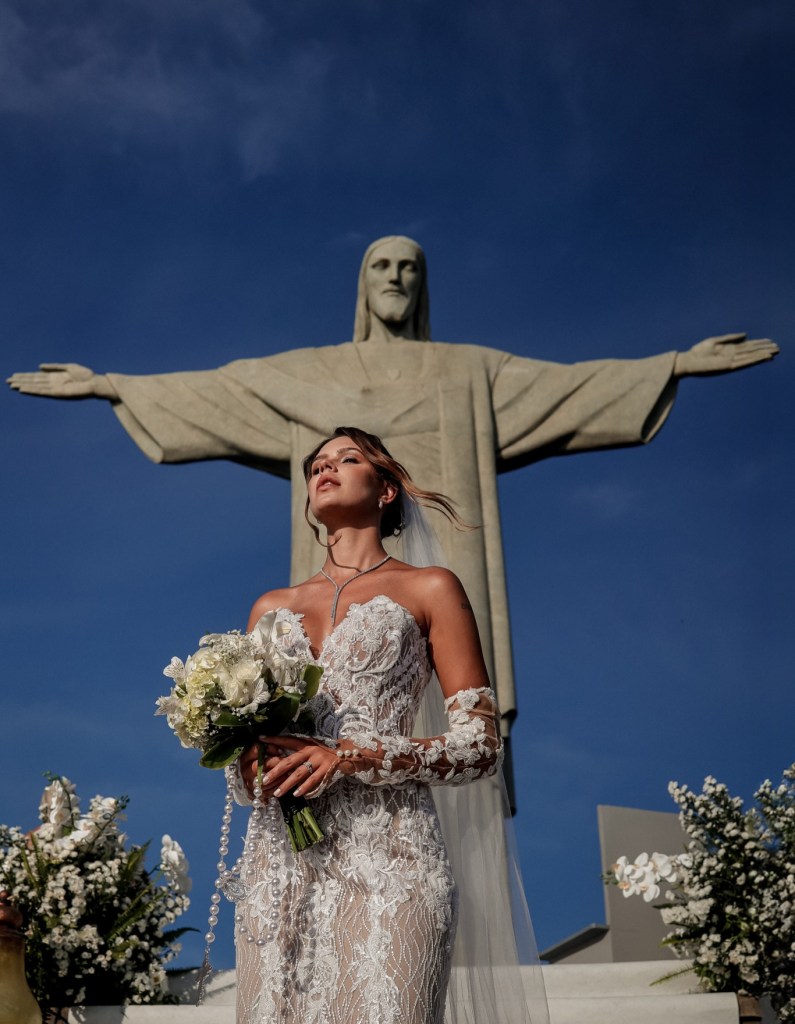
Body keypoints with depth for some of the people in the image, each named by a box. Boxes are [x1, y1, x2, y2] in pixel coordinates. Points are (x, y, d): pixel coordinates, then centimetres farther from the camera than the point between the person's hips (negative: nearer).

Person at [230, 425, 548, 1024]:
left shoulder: (430, 589, 7)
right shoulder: (272, 608, 20)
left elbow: (483, 745, 1)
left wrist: (353, 757, -12)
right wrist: (251, 763, -2)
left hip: (386, 854, -4)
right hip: (283, 858, 4)